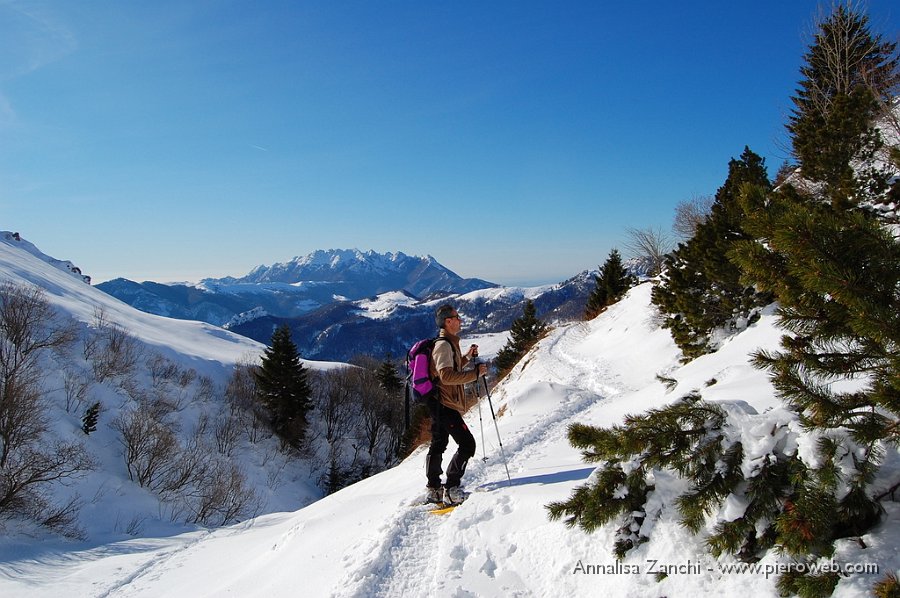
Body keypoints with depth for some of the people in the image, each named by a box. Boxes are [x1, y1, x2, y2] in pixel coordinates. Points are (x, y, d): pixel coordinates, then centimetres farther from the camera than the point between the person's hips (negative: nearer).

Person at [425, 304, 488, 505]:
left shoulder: (448, 343, 16)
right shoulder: (444, 345, -17)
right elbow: (447, 376, -28)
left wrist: (467, 356, 16)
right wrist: (476, 373, -24)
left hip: (439, 404, 11)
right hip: (445, 405, -11)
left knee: (438, 445, 16)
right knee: (467, 444, -11)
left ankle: (434, 490, 25)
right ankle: (451, 490, -9)